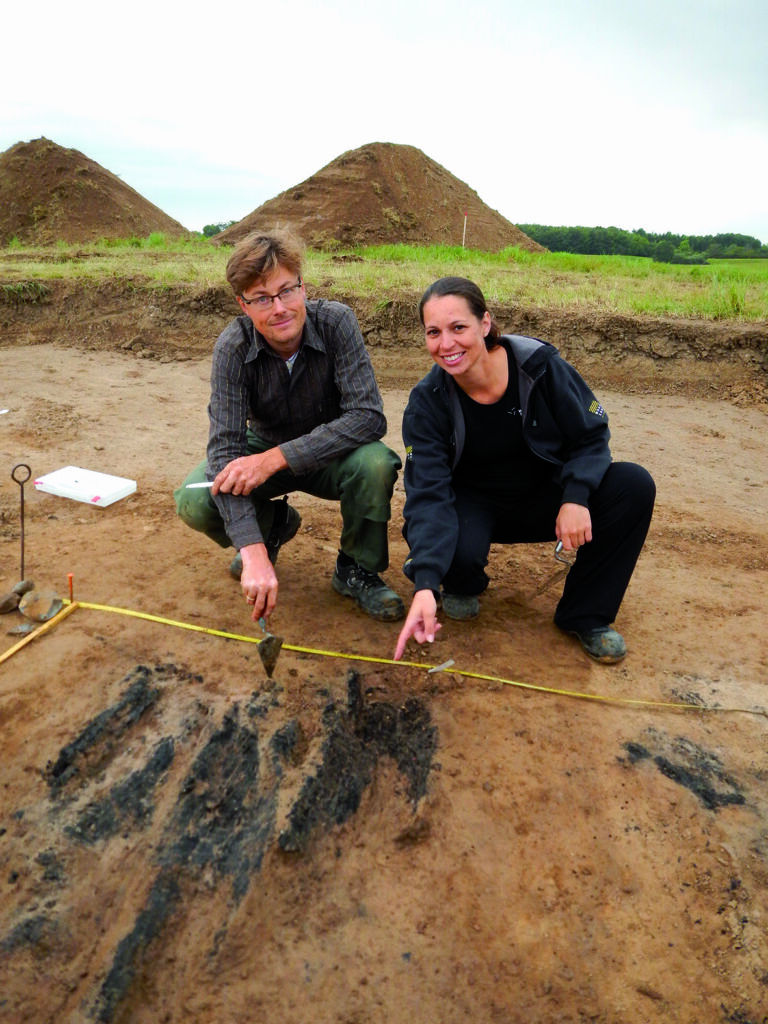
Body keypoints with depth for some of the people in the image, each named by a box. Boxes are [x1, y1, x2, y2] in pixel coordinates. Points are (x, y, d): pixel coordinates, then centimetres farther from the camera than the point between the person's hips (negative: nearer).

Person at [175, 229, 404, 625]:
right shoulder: (233, 347, -23)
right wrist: (254, 552, -43)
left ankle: (356, 569, -7)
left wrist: (275, 458, -41)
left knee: (375, 463, -34)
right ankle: (274, 523, 10)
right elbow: (225, 447, -30)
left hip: (330, 453, -1)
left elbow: (368, 415, -32)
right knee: (193, 501, -23)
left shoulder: (336, 322, -24)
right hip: (265, 448, 2)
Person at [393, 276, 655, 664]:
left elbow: (590, 436, -8)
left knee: (634, 485, -22)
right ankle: (461, 585, 7)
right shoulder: (427, 402, -18)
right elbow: (428, 494, -25)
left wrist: (576, 497, -28)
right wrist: (425, 585, -40)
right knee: (458, 549, -36)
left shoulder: (539, 364, -19)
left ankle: (585, 615, -5)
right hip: (474, 505, -1)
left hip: (544, 498, 2)